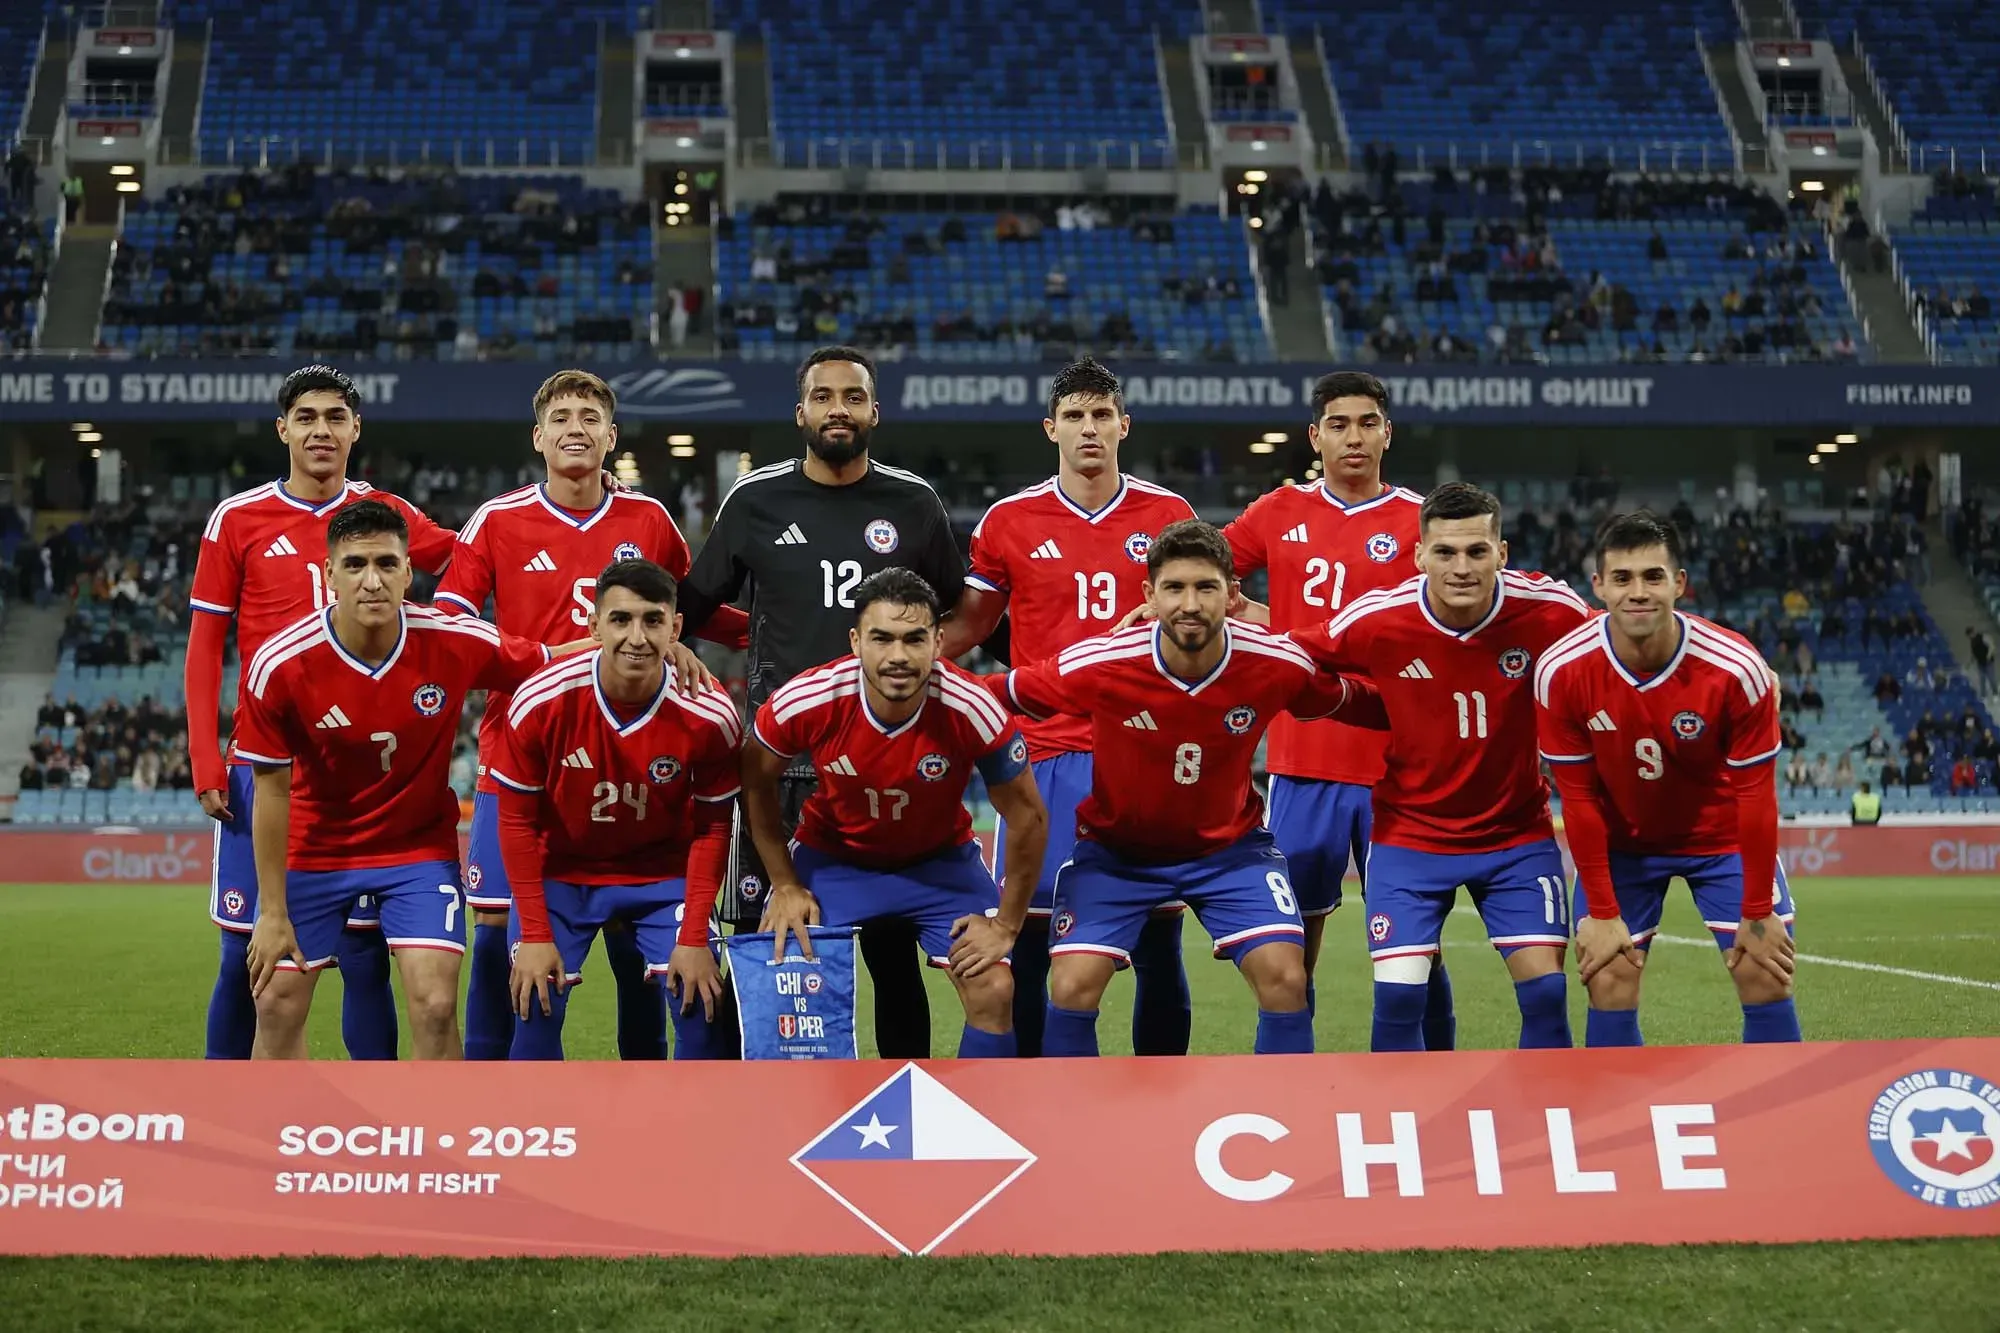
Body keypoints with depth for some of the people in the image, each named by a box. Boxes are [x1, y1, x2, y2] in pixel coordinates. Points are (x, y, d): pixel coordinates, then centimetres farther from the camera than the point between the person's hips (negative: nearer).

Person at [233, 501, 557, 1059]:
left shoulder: (458, 644, -20)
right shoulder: (278, 666, -21)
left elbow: (547, 662, -1)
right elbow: (272, 792, -11)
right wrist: (273, 913, -9)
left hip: (420, 844, 0)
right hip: (314, 850, 0)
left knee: (435, 1005, -13)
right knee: (277, 1005, 2)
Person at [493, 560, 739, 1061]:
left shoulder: (710, 715, -21)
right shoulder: (539, 701, -23)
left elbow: (712, 827, -8)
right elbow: (517, 820, -12)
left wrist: (694, 938, -13)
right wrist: (534, 934, -15)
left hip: (664, 873, 1)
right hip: (560, 872, 0)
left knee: (701, 1001, -12)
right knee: (534, 1004, -12)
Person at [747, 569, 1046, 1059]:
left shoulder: (972, 710, -30)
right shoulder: (806, 701, -27)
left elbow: (1028, 818, -14)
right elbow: (757, 780, -5)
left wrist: (1006, 924, -10)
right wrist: (785, 884, -3)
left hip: (940, 861, 0)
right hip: (831, 857, 1)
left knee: (993, 990, -13)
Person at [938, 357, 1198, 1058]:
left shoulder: (1168, 515, 6)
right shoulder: (1010, 520, 4)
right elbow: (968, 624, 13)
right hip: (1044, 753, -1)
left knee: (1157, 943, 3)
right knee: (1030, 939, -1)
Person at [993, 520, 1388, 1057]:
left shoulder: (1279, 664, -20)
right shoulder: (1097, 664, -25)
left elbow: (1361, 704, -1)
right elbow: (996, 696, -12)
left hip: (1230, 845, 1)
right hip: (1115, 849, -1)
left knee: (1285, 977, -15)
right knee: (1072, 988, -15)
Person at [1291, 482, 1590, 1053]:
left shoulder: (1549, 611, -17)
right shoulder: (1377, 619, -17)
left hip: (1517, 833, 1)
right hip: (1409, 834, 0)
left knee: (1545, 990, -6)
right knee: (1397, 995, -9)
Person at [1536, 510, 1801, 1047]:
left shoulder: (1737, 669, -26)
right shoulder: (1562, 673, -23)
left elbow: (1755, 796, -18)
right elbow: (1579, 798, -13)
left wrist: (1758, 914, -15)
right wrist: (1601, 913, -12)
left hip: (1723, 837, 0)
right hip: (1620, 845, 1)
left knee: (1766, 977, -6)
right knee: (1609, 983, -6)